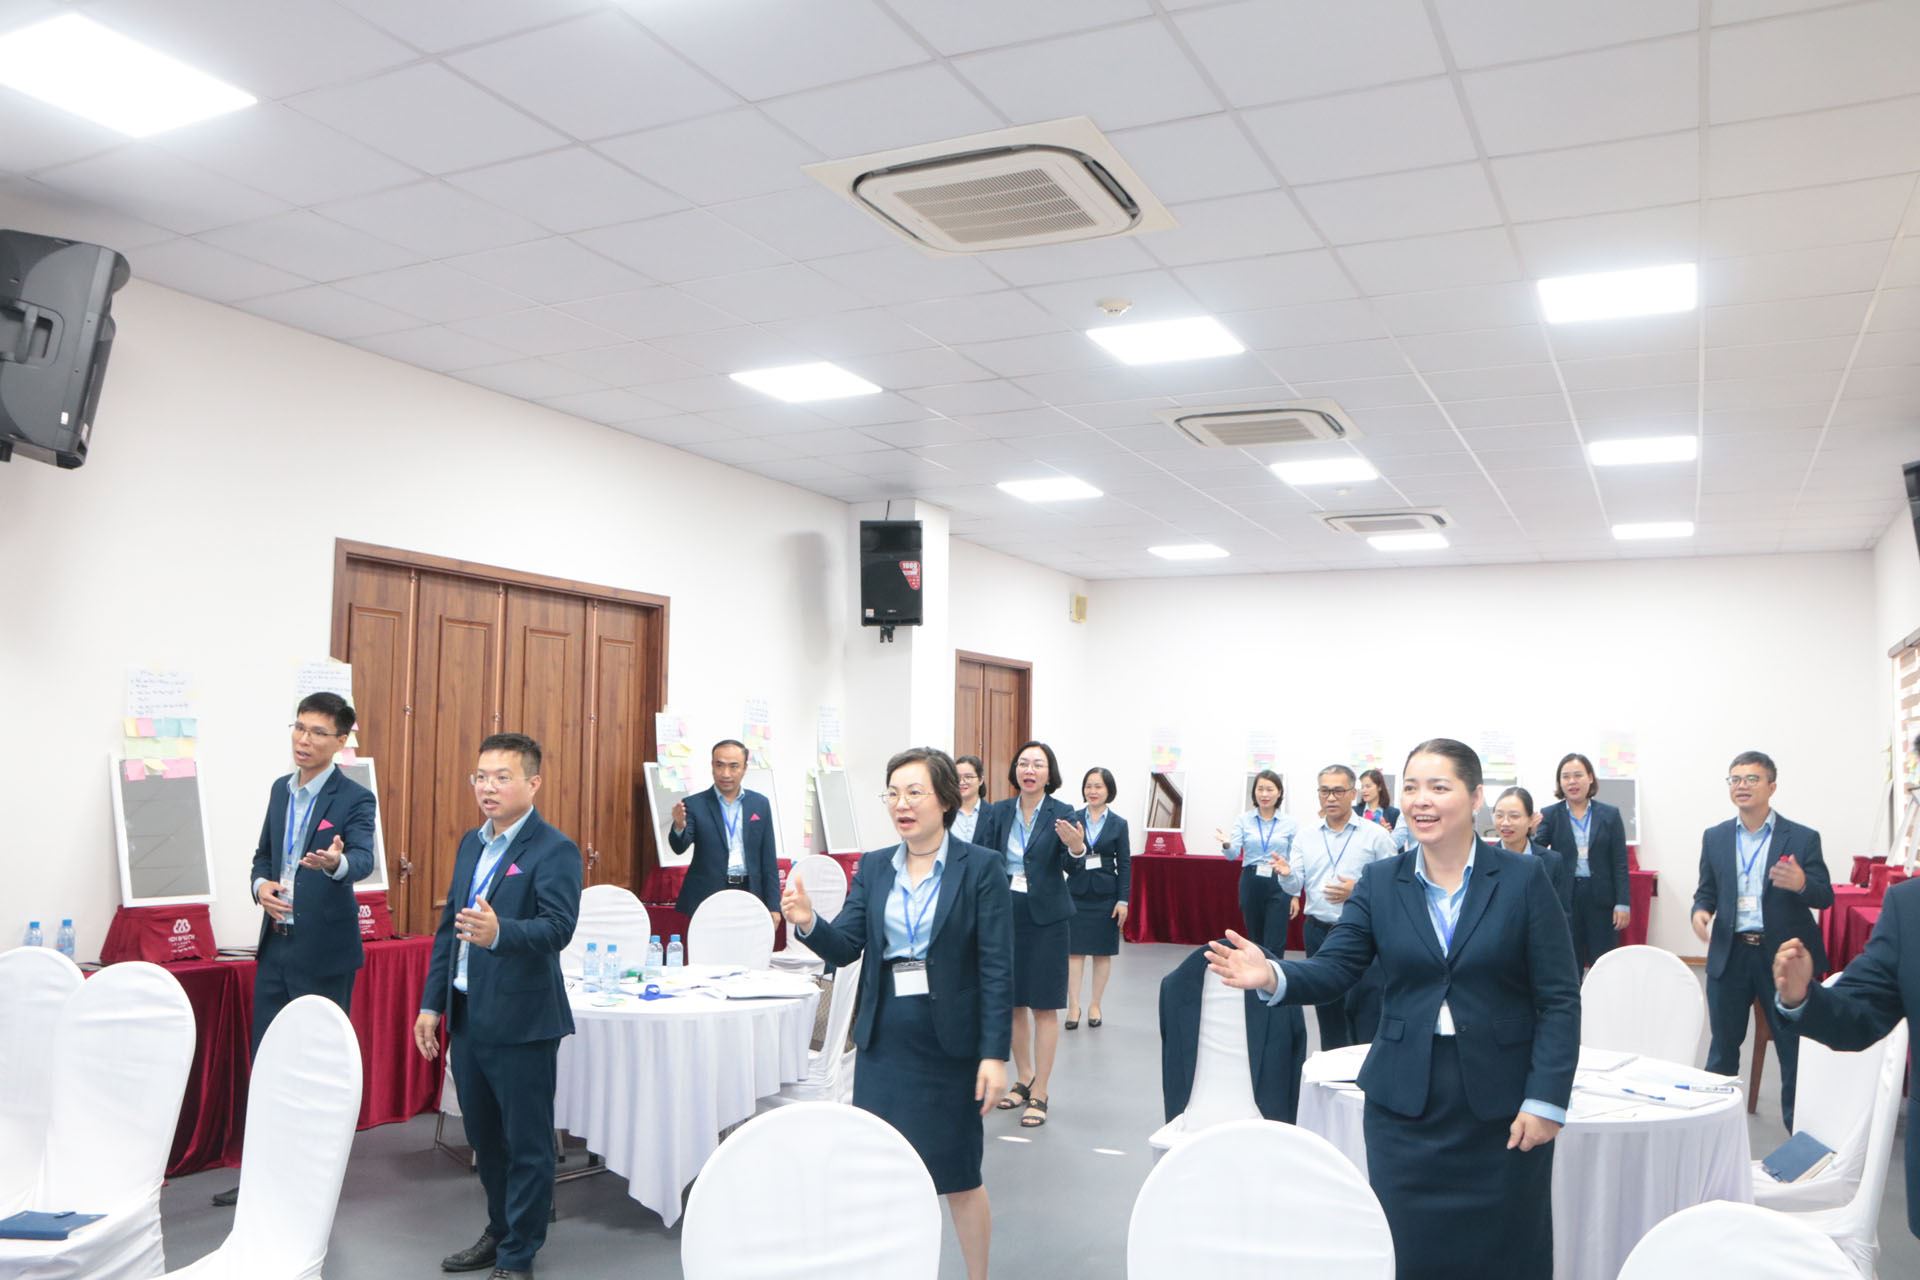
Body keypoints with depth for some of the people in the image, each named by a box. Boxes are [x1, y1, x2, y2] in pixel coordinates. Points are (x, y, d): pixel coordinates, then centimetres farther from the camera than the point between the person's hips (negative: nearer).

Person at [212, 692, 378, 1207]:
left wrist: (336, 861, -51)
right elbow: (263, 853, 17)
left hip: (324, 952, -6)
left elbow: (364, 859, -28)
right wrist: (261, 885, -4)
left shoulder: (354, 799, -12)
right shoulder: (281, 789, 9)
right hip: (276, 944, 7)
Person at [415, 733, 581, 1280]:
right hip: (467, 1017, 8)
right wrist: (432, 1003, 13)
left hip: (521, 1023, -8)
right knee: (485, 1138, 21)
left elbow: (557, 927, -27)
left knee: (526, 1145, 5)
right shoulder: (471, 844, 10)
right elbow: (448, 927, 15)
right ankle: (500, 1231, 39)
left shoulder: (554, 851, -14)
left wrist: (498, 932, -44)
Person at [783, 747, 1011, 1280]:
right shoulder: (874, 867, 5)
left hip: (951, 1042, -4)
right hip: (884, 1040, 4)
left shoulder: (981, 867, -9)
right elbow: (845, 947, -1)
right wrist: (808, 922, -22)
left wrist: (995, 1054, -15)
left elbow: (998, 968, -11)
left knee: (959, 1175, 8)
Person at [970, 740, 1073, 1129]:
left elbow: (1072, 867, -15)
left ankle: (1039, 1093, 11)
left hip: (1045, 917, -3)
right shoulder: (997, 812, 2)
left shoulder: (1062, 814, -6)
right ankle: (1023, 1079, 30)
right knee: (1013, 1000, 13)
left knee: (1044, 1005, 1)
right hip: (1005, 913, 4)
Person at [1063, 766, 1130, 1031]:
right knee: (1074, 951, 1)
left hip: (1105, 894, 0)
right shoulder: (1072, 820, -1)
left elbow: (1125, 864, 0)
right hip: (1077, 893, 0)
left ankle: (1095, 1005, 19)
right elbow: (1066, 863, -4)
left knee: (1103, 952, 8)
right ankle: (1073, 1006, 8)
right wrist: (1074, 849, -27)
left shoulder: (1118, 824, -1)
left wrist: (1123, 900, -5)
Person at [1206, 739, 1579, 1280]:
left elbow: (1559, 999, -4)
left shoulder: (1523, 879, -3)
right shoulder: (1379, 882, 3)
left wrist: (1546, 1099, -10)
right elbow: (1333, 967, -5)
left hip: (1503, 1103, -2)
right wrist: (1273, 975, -25)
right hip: (1404, 1100, 2)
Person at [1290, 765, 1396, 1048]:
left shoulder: (1376, 835, -3)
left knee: (1365, 1016, -7)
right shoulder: (1305, 836, 7)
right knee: (1327, 1011, 15)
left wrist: (1358, 891, -17)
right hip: (1318, 932, 4)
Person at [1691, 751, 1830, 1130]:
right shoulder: (1715, 837, 7)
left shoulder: (1803, 838, -3)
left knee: (1795, 1048, 6)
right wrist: (1700, 911, -12)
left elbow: (1825, 897, -5)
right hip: (1729, 954, 3)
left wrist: (1801, 883, -28)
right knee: (1722, 1046, 12)